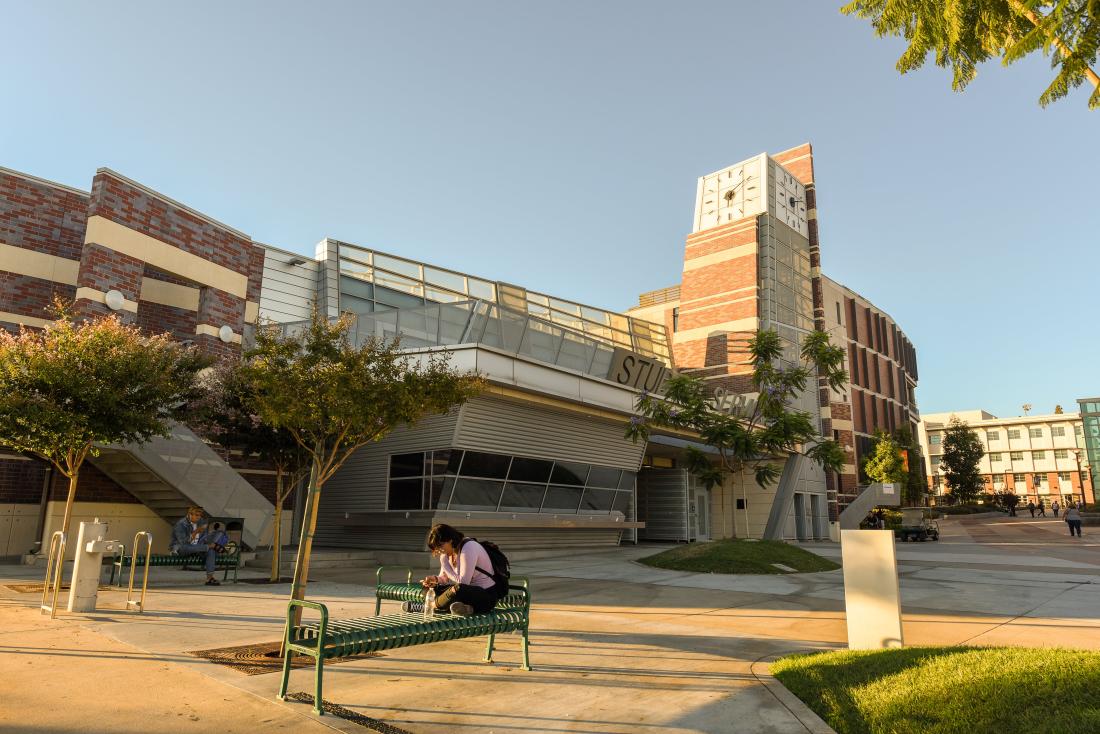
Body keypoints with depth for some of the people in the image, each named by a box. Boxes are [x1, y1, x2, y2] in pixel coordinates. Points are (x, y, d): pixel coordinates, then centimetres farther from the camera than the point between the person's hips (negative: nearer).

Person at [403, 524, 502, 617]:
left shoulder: (469, 548, -20)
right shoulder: (447, 552, 5)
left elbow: (462, 582, -20)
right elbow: (445, 578, 13)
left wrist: (445, 565, -13)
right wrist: (435, 579, -9)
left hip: (487, 596, -8)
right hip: (470, 591, 9)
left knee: (457, 589, -36)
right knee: (430, 589, -2)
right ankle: (462, 607, -20)